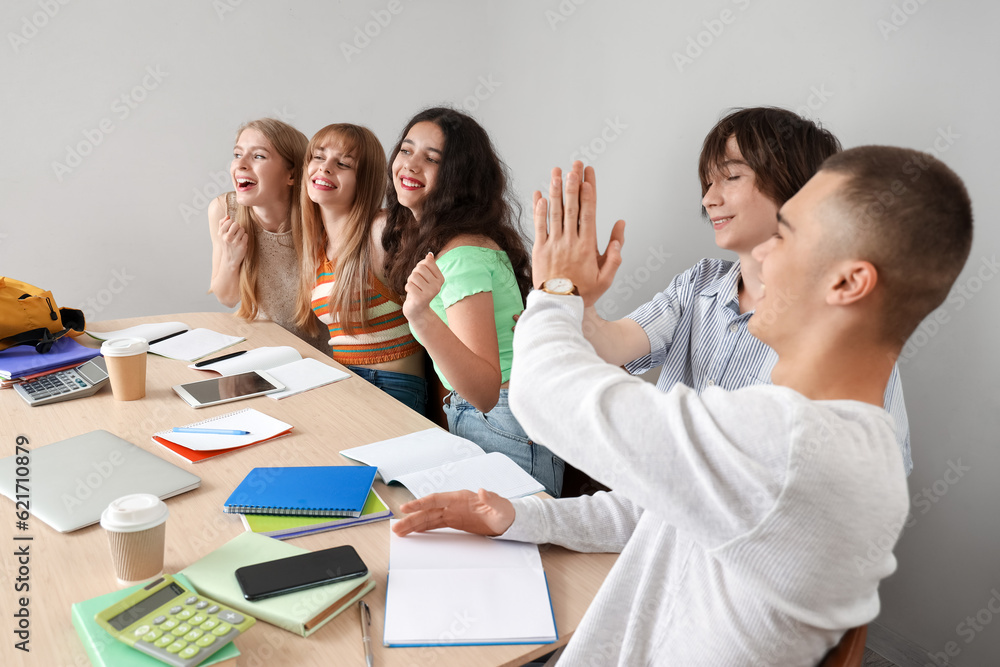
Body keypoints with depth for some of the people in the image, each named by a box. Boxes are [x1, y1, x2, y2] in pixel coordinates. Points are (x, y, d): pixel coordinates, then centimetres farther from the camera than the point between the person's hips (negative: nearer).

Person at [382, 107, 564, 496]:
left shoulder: (463, 256, -24)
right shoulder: (428, 240, 4)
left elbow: (486, 392, -34)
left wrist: (422, 319, -46)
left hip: (508, 432, -10)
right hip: (466, 418, 10)